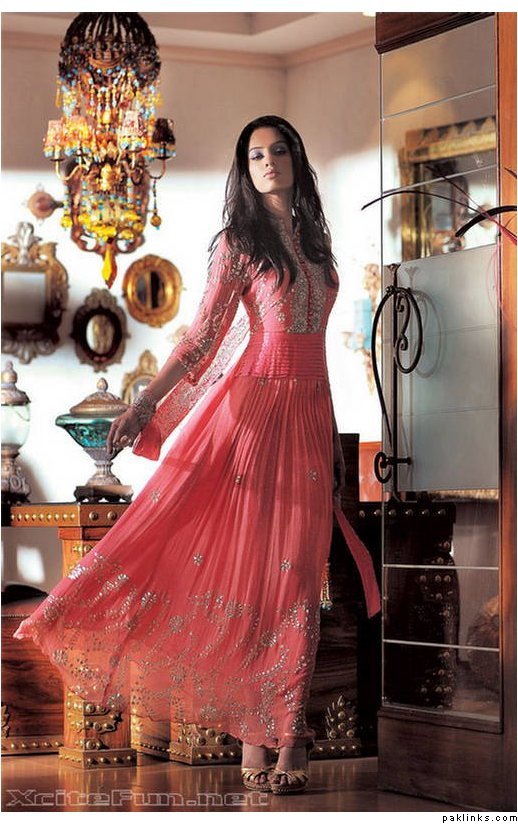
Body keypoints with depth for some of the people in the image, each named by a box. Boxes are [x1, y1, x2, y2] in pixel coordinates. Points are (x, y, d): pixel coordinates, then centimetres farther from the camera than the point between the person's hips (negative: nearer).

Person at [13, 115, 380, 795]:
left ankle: (286, 733, 5)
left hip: (308, 413, 5)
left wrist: (333, 435, 20)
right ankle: (255, 737, -1)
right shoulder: (239, 242, 0)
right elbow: (202, 338, -6)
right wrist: (144, 404, -17)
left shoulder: (314, 239, 17)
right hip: (252, 407, -5)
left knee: (295, 575, 2)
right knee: (246, 565, -6)